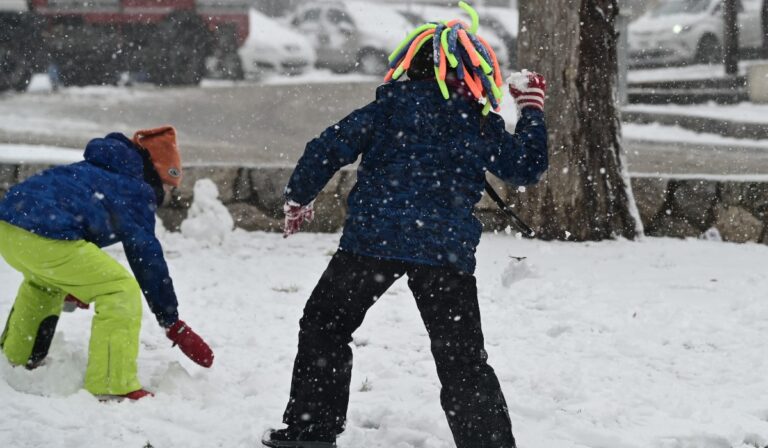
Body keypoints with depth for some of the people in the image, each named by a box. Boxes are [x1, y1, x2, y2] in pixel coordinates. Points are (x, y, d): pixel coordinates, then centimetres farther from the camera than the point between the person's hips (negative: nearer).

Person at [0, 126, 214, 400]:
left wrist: (69, 285, 60)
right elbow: (146, 257, 2)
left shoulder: (93, 170, 32)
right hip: (45, 237, -9)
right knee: (121, 291, -4)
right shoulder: (137, 190, 8)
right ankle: (112, 386, -11)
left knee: (43, 282, 39)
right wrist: (174, 325, 5)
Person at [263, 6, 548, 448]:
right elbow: (528, 167, 16)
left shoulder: (390, 107, 2)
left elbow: (330, 149, 0)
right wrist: (532, 109, 28)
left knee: (325, 326, 16)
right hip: (449, 252, 1)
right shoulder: (482, 125, 6)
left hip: (374, 240, -1)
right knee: (464, 360, 8)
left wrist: (300, 195, 15)